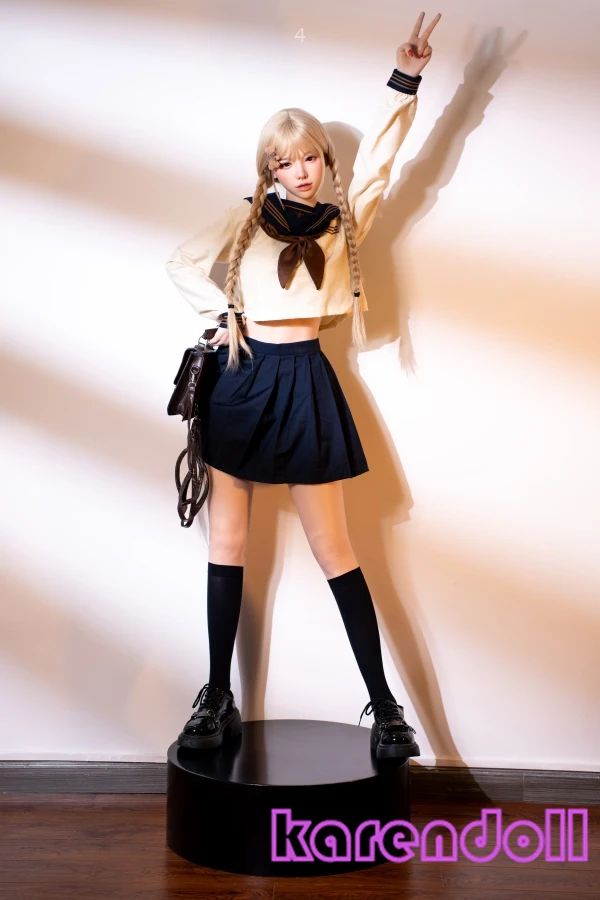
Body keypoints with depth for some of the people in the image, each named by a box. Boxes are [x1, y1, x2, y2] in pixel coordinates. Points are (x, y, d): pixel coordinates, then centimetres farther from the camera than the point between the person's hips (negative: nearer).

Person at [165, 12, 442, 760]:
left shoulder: (343, 221, 7)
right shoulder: (245, 218, 8)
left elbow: (378, 155, -5)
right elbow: (181, 264, 14)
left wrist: (406, 77, -16)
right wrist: (223, 313, 1)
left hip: (304, 383, -1)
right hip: (242, 380, 2)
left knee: (333, 549, -1)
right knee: (226, 540, 5)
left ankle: (383, 704, 7)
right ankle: (217, 698, 16)